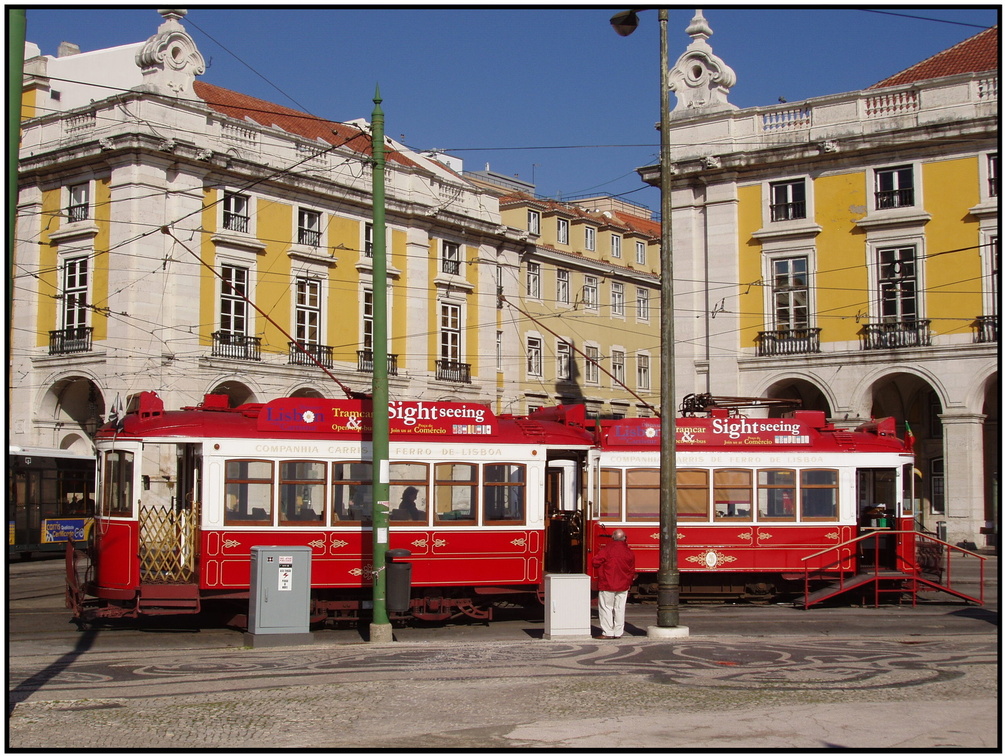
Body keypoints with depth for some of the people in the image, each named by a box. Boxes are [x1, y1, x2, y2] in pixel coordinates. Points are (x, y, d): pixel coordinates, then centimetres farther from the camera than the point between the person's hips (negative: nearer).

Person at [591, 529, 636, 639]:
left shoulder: (607, 549, -11)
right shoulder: (629, 552, 3)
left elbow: (596, 562, -13)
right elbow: (632, 571, 10)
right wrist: (629, 584, 22)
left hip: (607, 585, -4)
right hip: (623, 585, 4)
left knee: (606, 608, 2)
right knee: (620, 608, 9)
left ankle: (608, 632, 0)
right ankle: (618, 632, 12)